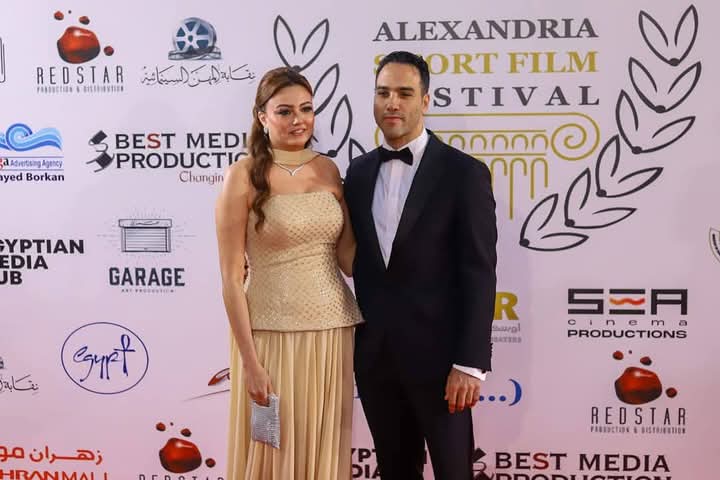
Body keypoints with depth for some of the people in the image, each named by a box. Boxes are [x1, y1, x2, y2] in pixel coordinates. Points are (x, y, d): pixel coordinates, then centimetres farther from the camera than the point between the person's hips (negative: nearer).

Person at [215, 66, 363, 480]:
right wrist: (249, 360, -12)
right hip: (273, 335, -4)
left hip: (333, 332, 4)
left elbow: (349, 258, 5)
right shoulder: (244, 176, -7)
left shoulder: (328, 170, 7)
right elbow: (232, 276, -9)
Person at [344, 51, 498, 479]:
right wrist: (356, 338, 6)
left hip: (437, 354, -4)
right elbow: (358, 259, 11)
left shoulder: (464, 172, -8)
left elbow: (478, 274, -11)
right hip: (375, 354, 5)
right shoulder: (359, 171, 8)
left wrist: (470, 363, -14)